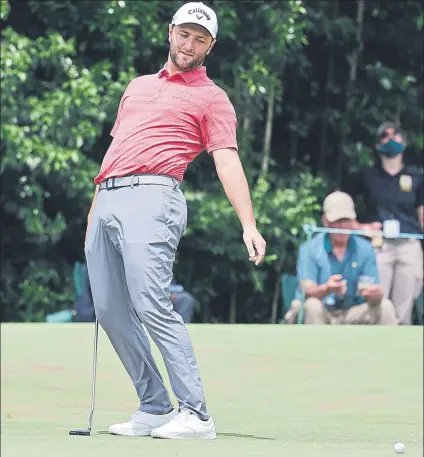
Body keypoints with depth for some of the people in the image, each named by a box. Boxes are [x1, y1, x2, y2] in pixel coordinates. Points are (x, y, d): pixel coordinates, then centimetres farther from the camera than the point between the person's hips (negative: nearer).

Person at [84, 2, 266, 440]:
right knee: (111, 312, 2)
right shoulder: (138, 86, 27)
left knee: (151, 305, -20)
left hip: (151, 196, -7)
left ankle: (195, 413, -20)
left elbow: (227, 162, -3)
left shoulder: (211, 98, 7)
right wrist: (94, 206, 21)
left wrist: (249, 225, -15)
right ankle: (155, 409, 8)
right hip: (106, 201, 7)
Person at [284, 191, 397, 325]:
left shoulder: (365, 248, 3)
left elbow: (372, 294, -6)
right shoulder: (310, 249, -6)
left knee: (385, 306, -19)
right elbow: (307, 291, -20)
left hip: (352, 315, 3)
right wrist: (327, 289, -44)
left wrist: (375, 295, -33)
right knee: (312, 305, -35)